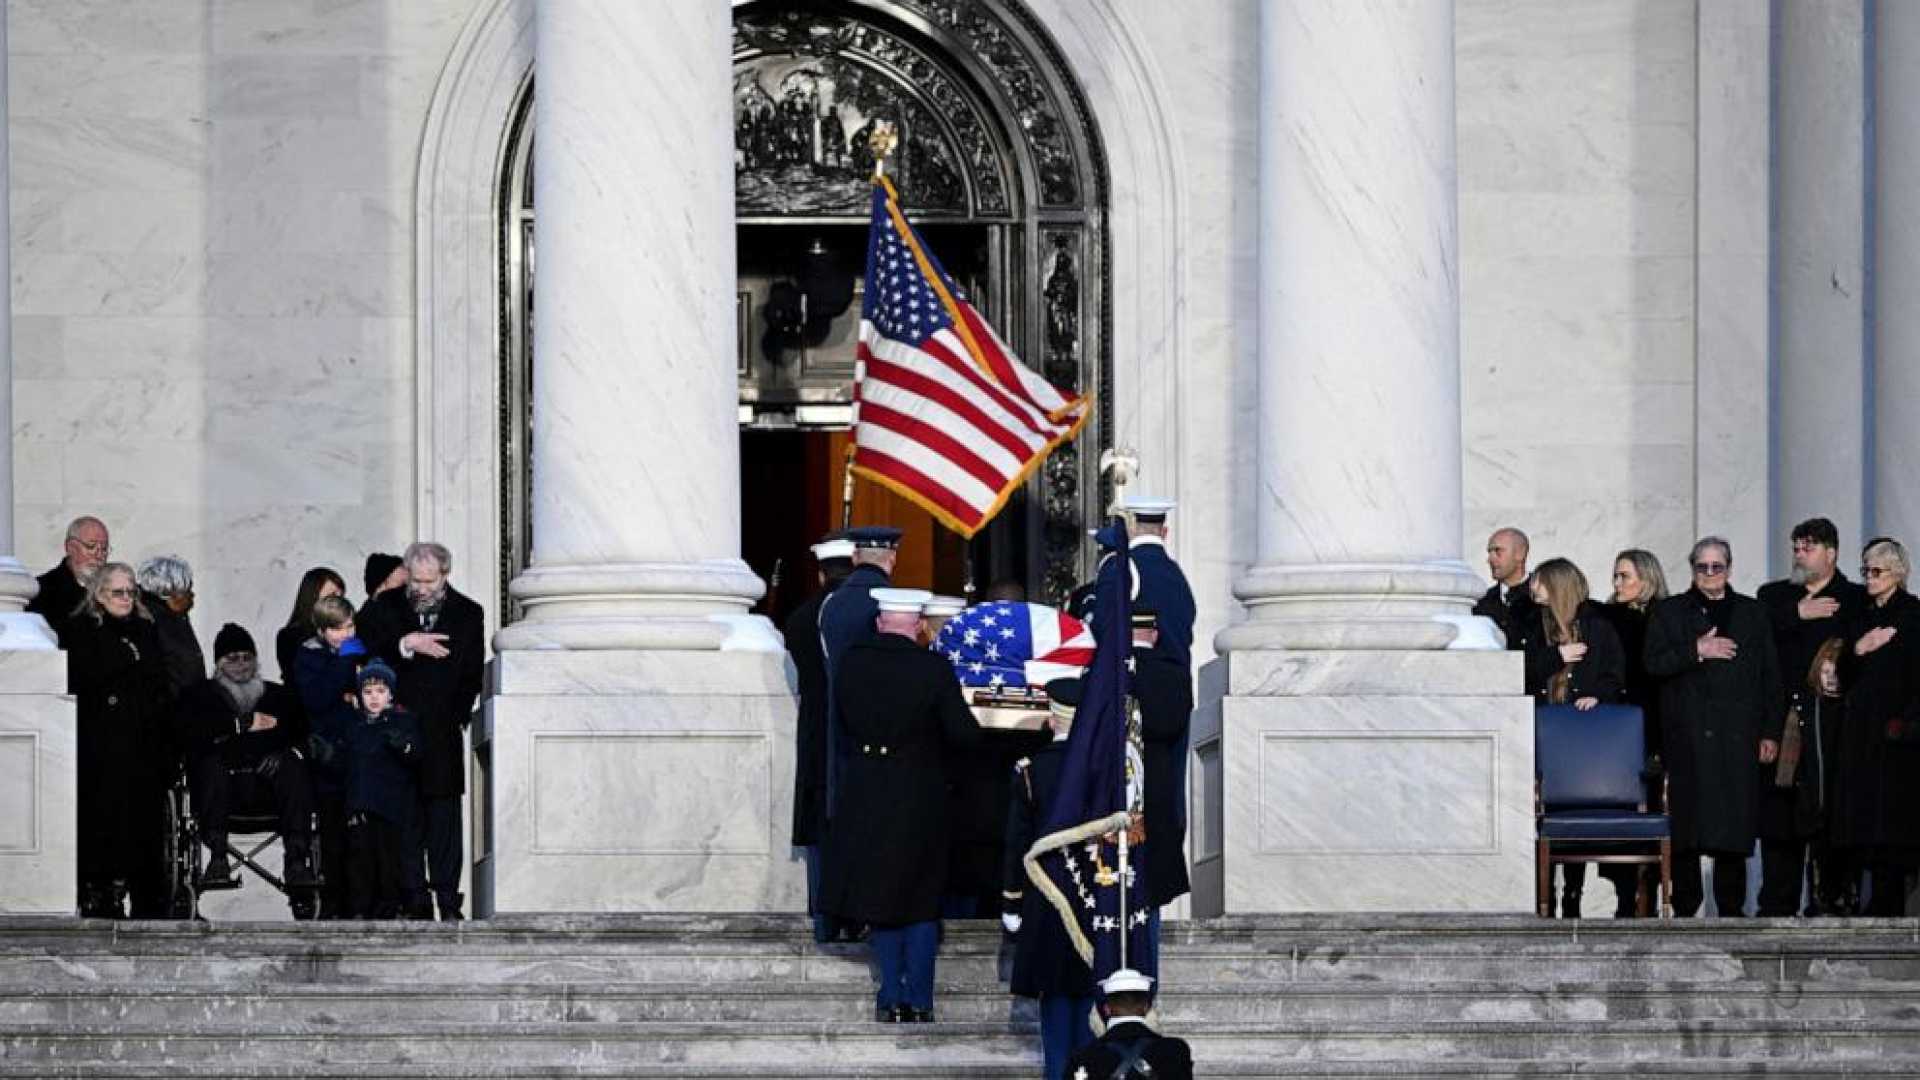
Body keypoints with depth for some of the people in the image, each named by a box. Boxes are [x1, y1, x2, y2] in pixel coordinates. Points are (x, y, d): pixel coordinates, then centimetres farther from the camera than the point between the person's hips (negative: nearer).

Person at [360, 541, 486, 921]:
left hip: (443, 733, 0)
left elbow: (472, 675, 8)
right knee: (405, 819, -1)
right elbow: (368, 653, -6)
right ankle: (413, 899, 2)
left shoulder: (468, 614, 7)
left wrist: (456, 716, -2)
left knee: (444, 815, -1)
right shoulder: (385, 607, 6)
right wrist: (405, 645, -20)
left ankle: (448, 900, 2)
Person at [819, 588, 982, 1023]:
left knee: (879, 894, 15)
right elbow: (964, 734, -12)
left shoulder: (851, 663, -5)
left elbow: (845, 723, 6)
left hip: (865, 797, 2)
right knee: (920, 902, 10)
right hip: (919, 798, -2)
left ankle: (893, 997, 13)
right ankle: (918, 1001, 8)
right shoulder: (934, 669, -15)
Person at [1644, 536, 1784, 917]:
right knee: (1687, 828, -3)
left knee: (1735, 824, -2)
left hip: (1738, 738, 1)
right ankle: (1684, 909, 3)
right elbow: (1653, 663, -1)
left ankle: (1731, 909, 4)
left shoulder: (1754, 613, 14)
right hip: (1688, 739, -1)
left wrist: (1771, 733, 6)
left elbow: (1770, 676, 12)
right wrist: (1697, 650, -12)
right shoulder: (1669, 612, 11)